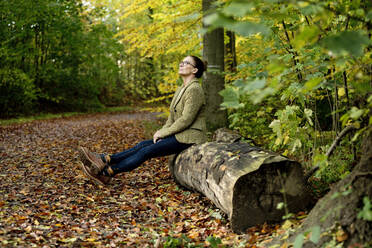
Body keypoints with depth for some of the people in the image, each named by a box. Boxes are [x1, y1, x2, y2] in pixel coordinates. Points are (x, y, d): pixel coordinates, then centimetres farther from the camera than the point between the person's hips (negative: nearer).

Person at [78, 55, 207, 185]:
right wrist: (163, 131, 0)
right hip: (179, 135, 9)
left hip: (189, 138, -9)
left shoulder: (194, 89, -15)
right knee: (142, 145, -6)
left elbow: (186, 120, -20)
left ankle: (106, 173, -16)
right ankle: (104, 160, -14)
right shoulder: (181, 89, 17)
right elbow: (172, 116, 18)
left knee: (146, 151, -16)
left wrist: (164, 133, -12)